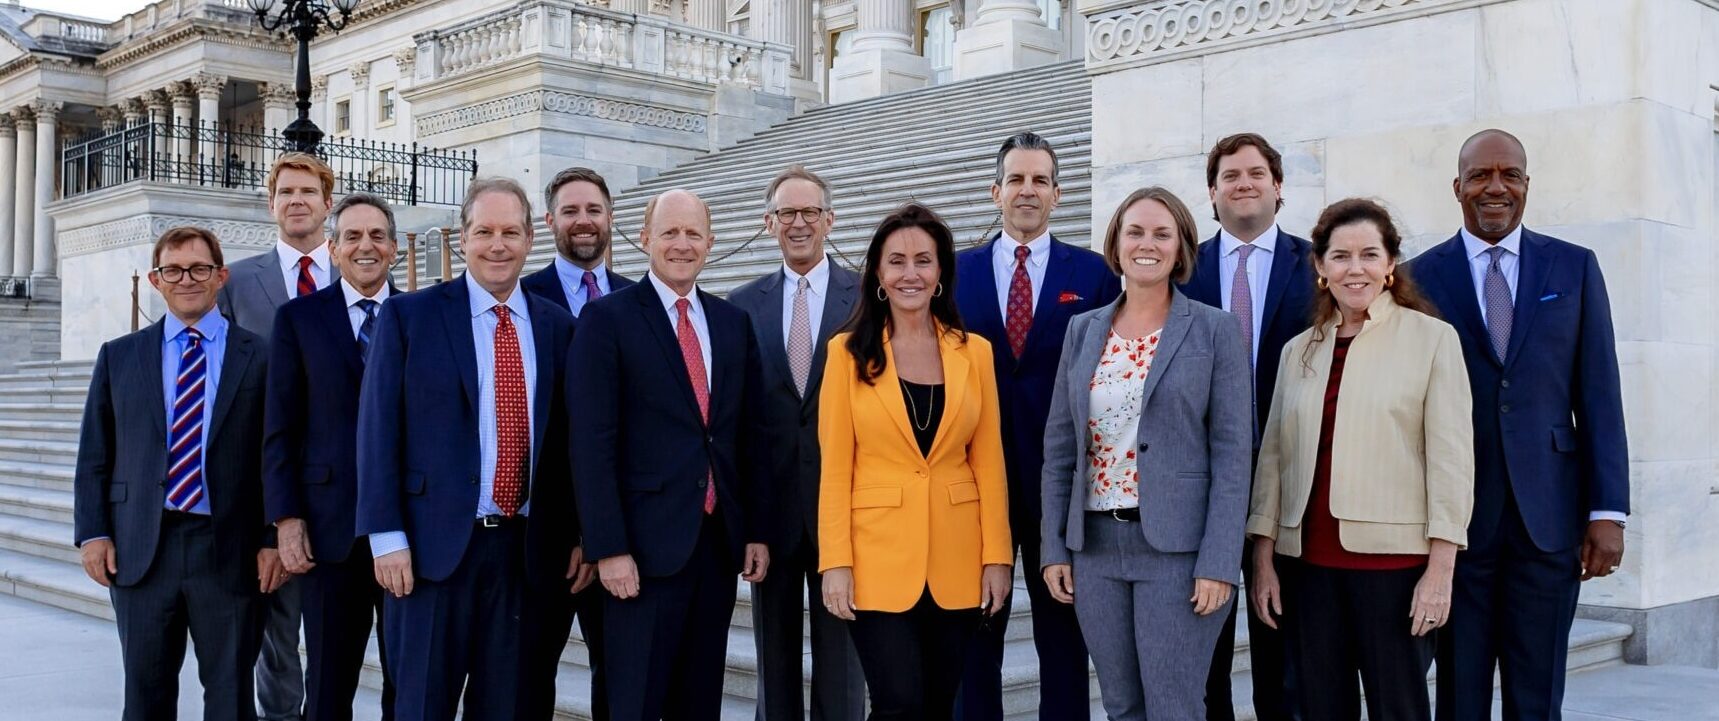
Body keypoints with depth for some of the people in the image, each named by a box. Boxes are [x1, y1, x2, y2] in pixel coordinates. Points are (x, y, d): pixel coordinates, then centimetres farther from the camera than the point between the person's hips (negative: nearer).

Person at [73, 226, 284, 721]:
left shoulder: (259, 358, 2)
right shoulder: (118, 357, 10)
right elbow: (94, 457, 10)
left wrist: (274, 540, -5)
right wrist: (92, 532, 1)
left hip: (229, 551, -2)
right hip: (140, 550, 2)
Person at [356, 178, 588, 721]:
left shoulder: (558, 325, 8)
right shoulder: (408, 316, 0)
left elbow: (571, 438, 10)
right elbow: (378, 431, -3)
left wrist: (583, 534, 6)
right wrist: (387, 538, -8)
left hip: (532, 552, 3)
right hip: (435, 547, -2)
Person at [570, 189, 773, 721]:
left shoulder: (734, 323, 11)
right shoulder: (607, 319, -4)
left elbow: (751, 435, 12)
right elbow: (593, 443, -9)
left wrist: (758, 532, 8)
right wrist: (609, 548, -14)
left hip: (720, 540, 5)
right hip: (647, 545, -5)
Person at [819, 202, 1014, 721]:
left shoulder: (975, 351, 5)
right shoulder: (848, 351, -1)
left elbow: (988, 462, 6)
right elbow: (835, 466, -3)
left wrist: (997, 556, 1)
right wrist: (835, 562, -9)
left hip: (957, 561, 3)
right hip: (878, 557, -2)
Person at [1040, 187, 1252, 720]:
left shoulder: (1215, 330, -2)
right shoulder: (1083, 331, 9)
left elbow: (1232, 451, -6)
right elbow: (1060, 446, 10)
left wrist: (1218, 561, -14)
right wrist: (1054, 547, 3)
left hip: (1178, 546, -4)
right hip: (1095, 545, 4)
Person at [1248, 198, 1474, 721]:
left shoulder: (1432, 338, 0)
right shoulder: (1299, 350, 12)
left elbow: (1451, 457, -4)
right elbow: (1273, 456, 12)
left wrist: (1440, 569, -10)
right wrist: (1263, 561, 7)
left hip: (1394, 559, -4)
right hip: (1308, 560, 4)